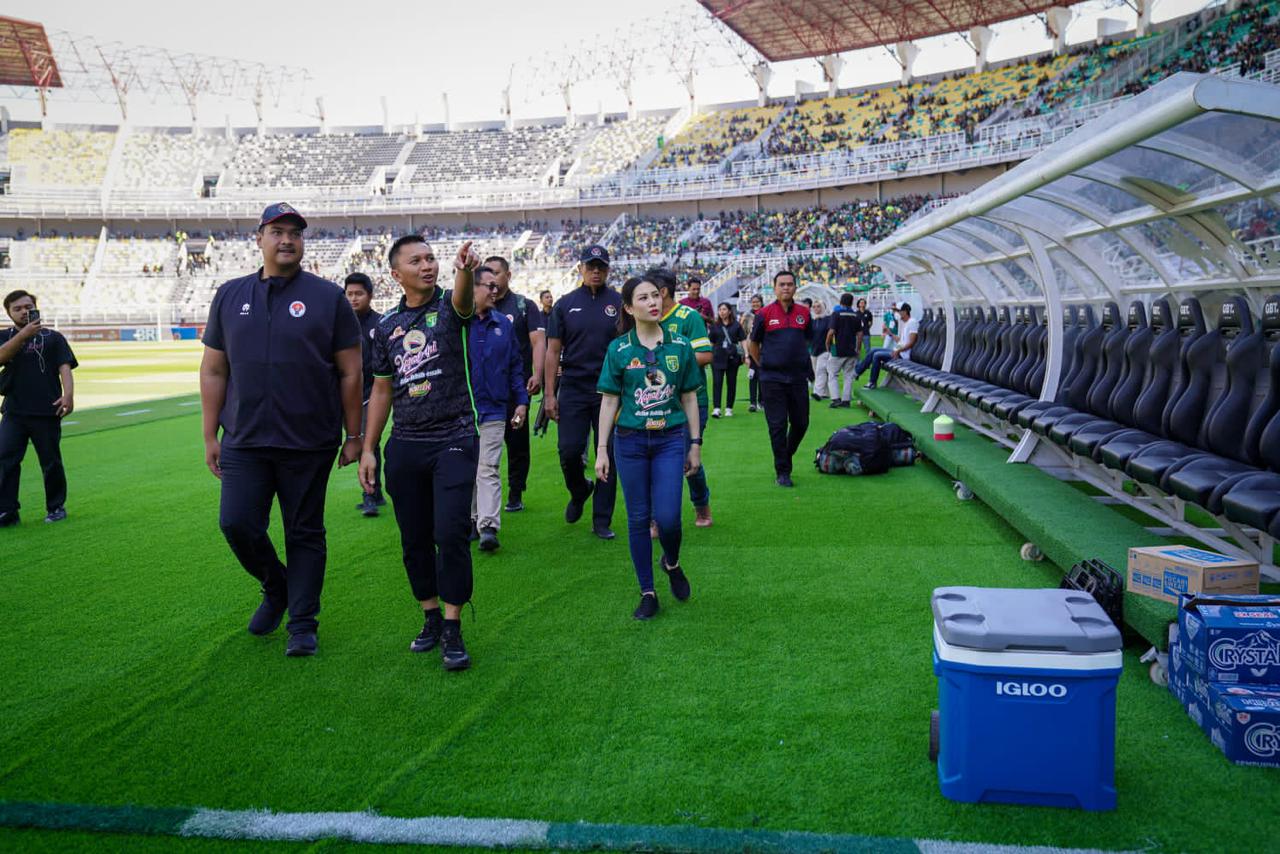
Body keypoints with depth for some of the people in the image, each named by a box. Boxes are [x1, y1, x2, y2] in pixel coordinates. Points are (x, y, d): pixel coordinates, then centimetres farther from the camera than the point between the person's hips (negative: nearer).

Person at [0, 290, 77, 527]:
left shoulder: (53, 338, 7)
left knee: (51, 462, 5)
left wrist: (68, 395, -20)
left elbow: (65, 368, -3)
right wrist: (24, 334, -18)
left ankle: (56, 507, 17)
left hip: (47, 411, -2)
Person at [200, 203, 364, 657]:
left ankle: (302, 624, 18)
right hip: (245, 441, 3)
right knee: (237, 523, -4)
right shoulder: (230, 296, 10)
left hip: (310, 444, -2)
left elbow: (350, 372, 2)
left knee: (305, 534, 4)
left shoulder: (328, 298, 2)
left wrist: (353, 436, -1)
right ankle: (276, 587, 25)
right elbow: (213, 371, 12)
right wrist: (211, 436, 7)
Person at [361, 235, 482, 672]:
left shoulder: (449, 307, -2)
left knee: (451, 534, -9)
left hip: (453, 440, -4)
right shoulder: (387, 326, 10)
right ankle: (431, 619, 26)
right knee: (414, 539, 10)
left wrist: (465, 271, -52)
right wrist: (368, 448, 10)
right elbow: (381, 390, 15)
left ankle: (453, 630, 2)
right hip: (404, 444, 4)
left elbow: (464, 300, -29)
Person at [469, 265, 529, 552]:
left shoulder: (503, 324, 8)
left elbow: (515, 365, 13)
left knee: (488, 469, -6)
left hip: (493, 408, 1)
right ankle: (470, 519, 24)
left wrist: (522, 401, 9)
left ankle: (488, 526, -11)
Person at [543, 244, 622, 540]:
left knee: (608, 456, 2)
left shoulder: (620, 304, 5)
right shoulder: (565, 304, 7)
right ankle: (579, 491, 28)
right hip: (573, 390, 0)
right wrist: (549, 394, -1)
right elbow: (553, 351, 6)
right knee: (569, 450, -4)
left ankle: (602, 521, 12)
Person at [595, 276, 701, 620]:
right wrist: (601, 450, 0)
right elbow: (609, 400, 2)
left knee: (667, 517, -9)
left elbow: (689, 397, 8)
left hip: (671, 439, 0)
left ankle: (672, 563, 25)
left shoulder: (679, 346, 1)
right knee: (638, 519, 6)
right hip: (630, 440, 0)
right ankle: (648, 593, 18)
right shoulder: (619, 349, -1)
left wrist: (695, 444, 8)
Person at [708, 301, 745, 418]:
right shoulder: (714, 326, 7)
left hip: (732, 358, 0)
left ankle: (729, 408, 15)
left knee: (731, 383, 6)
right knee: (717, 382, -8)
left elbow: (743, 340, 3)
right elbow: (710, 342, 11)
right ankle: (716, 408, -13)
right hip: (718, 358, 0)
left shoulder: (736, 325, 5)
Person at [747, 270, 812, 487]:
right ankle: (783, 472, 8)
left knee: (801, 423, 8)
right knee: (778, 426, -1)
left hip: (798, 377, 3)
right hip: (772, 379, -3)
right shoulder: (764, 314, -3)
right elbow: (753, 343, 8)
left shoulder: (804, 313, 6)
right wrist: (764, 364, 8)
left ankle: (785, 456, 33)